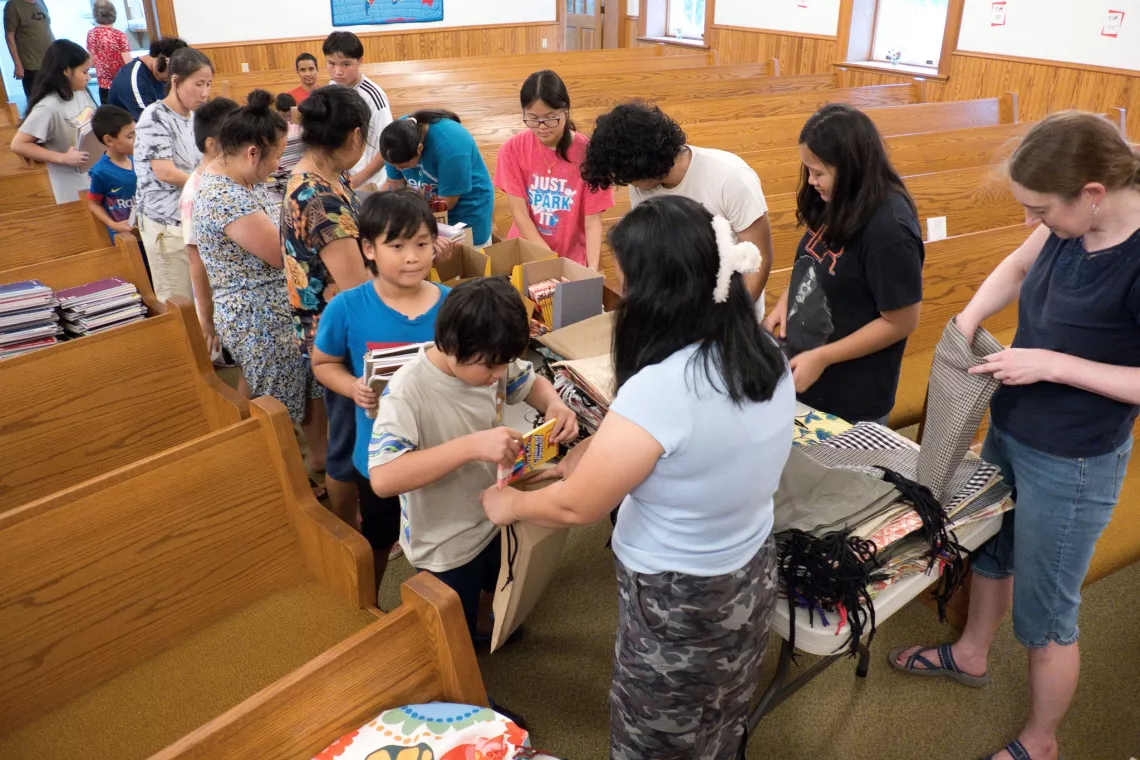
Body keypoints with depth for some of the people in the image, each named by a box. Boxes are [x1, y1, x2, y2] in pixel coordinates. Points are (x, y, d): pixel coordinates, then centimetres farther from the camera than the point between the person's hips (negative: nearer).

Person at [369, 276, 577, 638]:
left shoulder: (489, 361, -16)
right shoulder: (407, 391, -34)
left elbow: (532, 382, 4)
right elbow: (383, 478, -42)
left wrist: (556, 405, -20)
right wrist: (471, 445, -49)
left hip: (493, 518, 6)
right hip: (444, 546, -6)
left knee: (495, 593, 34)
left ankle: (484, 625, 64)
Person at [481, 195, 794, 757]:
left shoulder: (659, 390, -33)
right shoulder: (765, 355, -8)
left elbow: (575, 507, -20)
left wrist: (509, 504, -2)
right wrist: (597, 451, 3)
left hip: (679, 600, -7)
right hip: (751, 572, 7)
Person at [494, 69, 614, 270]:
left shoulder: (588, 152, -9)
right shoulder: (513, 149, -5)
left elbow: (593, 220, -10)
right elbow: (519, 213, -6)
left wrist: (592, 269, -25)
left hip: (573, 258, -1)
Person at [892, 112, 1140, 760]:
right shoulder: (1071, 224, -10)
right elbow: (1016, 268, 10)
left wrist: (1051, 364, -27)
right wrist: (970, 319, -6)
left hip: (1071, 463, -7)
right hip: (1010, 431, 8)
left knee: (1044, 615, 11)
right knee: (989, 546, 28)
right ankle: (971, 656, 56)